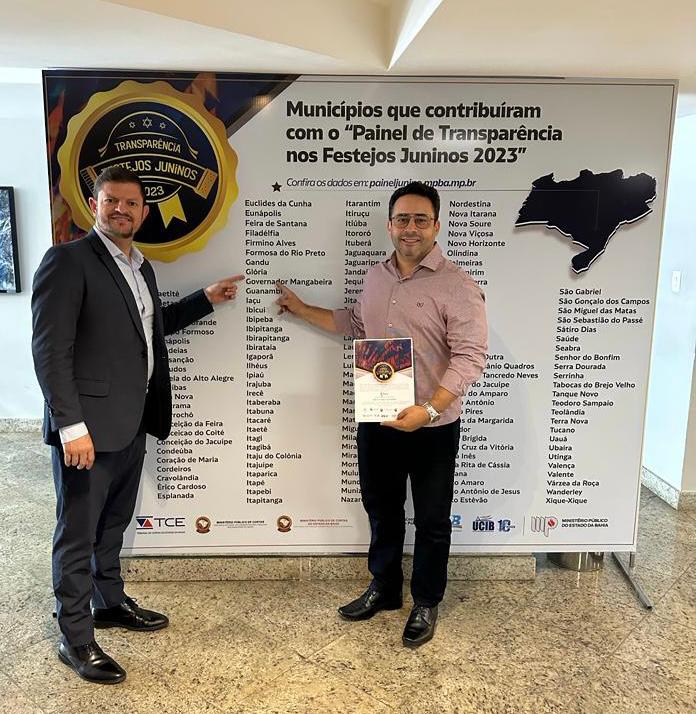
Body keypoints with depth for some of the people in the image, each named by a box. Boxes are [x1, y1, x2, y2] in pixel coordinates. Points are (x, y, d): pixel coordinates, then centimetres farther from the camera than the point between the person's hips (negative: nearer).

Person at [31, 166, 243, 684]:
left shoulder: (141, 267, 13)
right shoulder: (68, 260, -12)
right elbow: (50, 349, -17)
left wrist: (205, 299, 21)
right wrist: (71, 424, -22)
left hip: (132, 421, 8)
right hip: (89, 425, -8)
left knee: (114, 522, 22)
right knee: (78, 532, 7)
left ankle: (110, 602, 41)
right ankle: (76, 638, 23)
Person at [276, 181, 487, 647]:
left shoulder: (457, 286, -14)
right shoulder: (376, 277, 7)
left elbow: (471, 357, -20)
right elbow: (356, 325, 25)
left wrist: (428, 409, -29)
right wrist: (304, 310, 24)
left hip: (432, 428, -6)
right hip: (376, 421, 6)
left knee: (431, 520, 11)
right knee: (381, 509, 20)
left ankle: (426, 603, 32)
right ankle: (384, 589, 41)